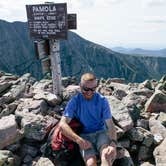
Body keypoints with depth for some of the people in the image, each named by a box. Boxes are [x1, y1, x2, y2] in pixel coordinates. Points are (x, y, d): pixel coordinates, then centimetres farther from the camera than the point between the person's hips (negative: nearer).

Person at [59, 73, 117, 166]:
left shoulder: (102, 100, -5)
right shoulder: (74, 101, -6)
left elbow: (110, 124, -9)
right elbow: (62, 124, -15)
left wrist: (113, 144, -28)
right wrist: (79, 140, -29)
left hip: (101, 133, 1)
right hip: (84, 136, 0)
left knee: (107, 155, -33)